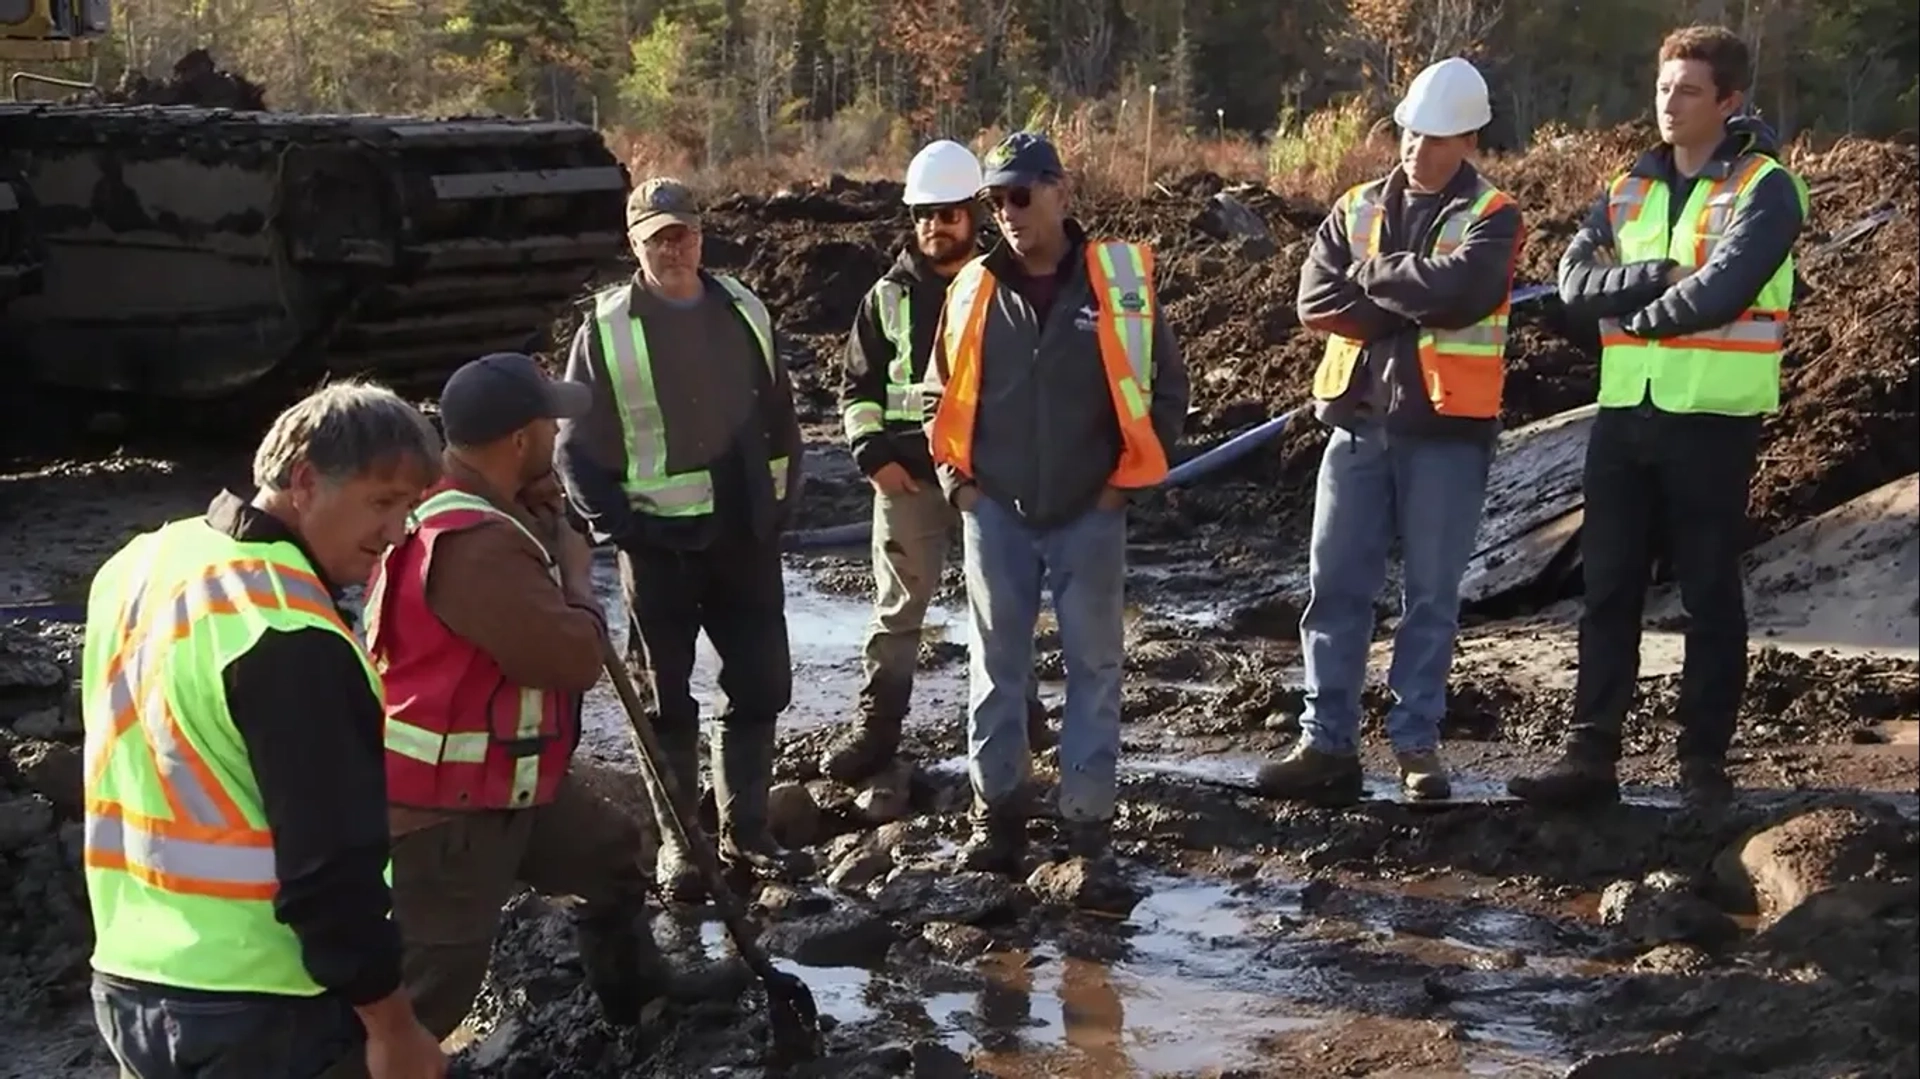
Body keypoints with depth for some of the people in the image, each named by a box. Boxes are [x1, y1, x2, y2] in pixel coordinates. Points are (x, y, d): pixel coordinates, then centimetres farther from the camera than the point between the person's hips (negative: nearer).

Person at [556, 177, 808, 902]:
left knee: (761, 686, 8)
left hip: (745, 539, 4)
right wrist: (619, 525, -10)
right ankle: (676, 843, 16)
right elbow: (577, 448, -3)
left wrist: (779, 503, 7)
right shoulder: (607, 329, -4)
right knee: (669, 701, 5)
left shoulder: (744, 314, 7)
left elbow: (781, 419, 15)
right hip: (658, 544, -4)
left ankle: (744, 833, 22)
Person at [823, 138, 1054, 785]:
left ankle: (1019, 710, 28)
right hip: (907, 477, 1)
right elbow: (858, 384, 8)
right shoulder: (890, 296, 4)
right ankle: (877, 728, 10)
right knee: (898, 607, 4)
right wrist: (873, 453, -5)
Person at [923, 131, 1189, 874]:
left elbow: (1166, 382, 3)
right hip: (995, 512, 2)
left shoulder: (1121, 279, -5)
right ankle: (997, 812, 17)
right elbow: (942, 392, 13)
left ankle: (1088, 815, 13)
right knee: (996, 665, 7)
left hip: (1090, 513, -2)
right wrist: (954, 474, 3)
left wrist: (1131, 474, -2)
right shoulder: (973, 289, 1)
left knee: (1094, 665, 4)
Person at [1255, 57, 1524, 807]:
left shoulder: (1491, 217, -1)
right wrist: (1414, 307, -12)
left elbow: (1458, 288, -21)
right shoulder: (1357, 209, 10)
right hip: (1359, 421, 3)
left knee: (1431, 594, 4)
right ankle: (1328, 742, 8)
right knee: (1335, 585, 2)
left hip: (1447, 428, -3)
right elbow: (1315, 301, -4)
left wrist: (1369, 275, -8)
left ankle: (1417, 743, 12)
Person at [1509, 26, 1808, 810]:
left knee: (1709, 592, 3)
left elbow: (1721, 292, -21)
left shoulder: (1763, 189, -6)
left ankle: (1704, 759, 11)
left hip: (1712, 418, -5)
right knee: (1608, 587, 5)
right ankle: (1591, 754, 9)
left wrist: (1633, 313, -7)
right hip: (1625, 414, 6)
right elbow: (1574, 282, -2)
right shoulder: (1628, 190, 13)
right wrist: (1659, 276, -15)